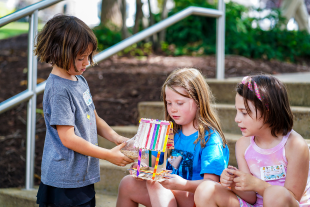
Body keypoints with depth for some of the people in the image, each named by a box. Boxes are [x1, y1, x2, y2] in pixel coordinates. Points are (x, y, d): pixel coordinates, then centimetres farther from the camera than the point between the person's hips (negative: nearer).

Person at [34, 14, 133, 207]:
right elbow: (68, 138, -21)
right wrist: (109, 155, -16)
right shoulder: (58, 90, -19)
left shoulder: (80, 80, 9)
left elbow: (93, 118, 18)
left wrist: (115, 137, 2)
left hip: (83, 175, 9)